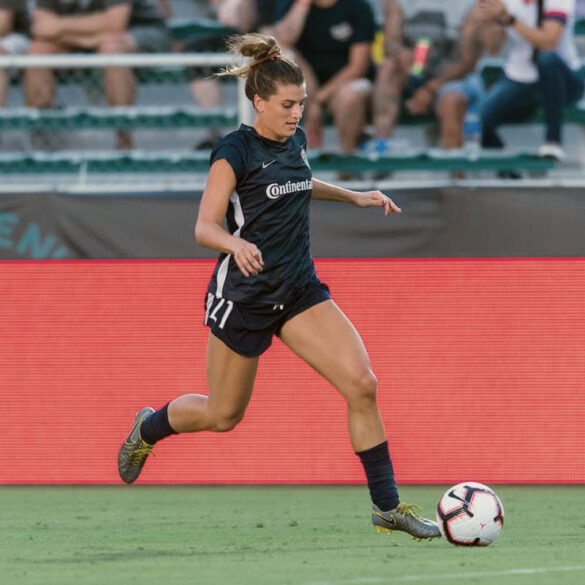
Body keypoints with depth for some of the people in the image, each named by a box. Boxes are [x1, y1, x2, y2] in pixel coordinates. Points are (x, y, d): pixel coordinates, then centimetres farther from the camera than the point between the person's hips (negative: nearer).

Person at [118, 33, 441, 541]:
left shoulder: (295, 140, 5)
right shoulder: (235, 151, -15)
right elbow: (205, 227, -18)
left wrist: (355, 197, 21)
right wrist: (236, 244, -39)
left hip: (299, 289, 6)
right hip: (243, 294, -6)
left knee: (362, 384, -12)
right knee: (223, 415, 9)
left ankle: (387, 505, -6)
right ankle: (149, 427, 42)